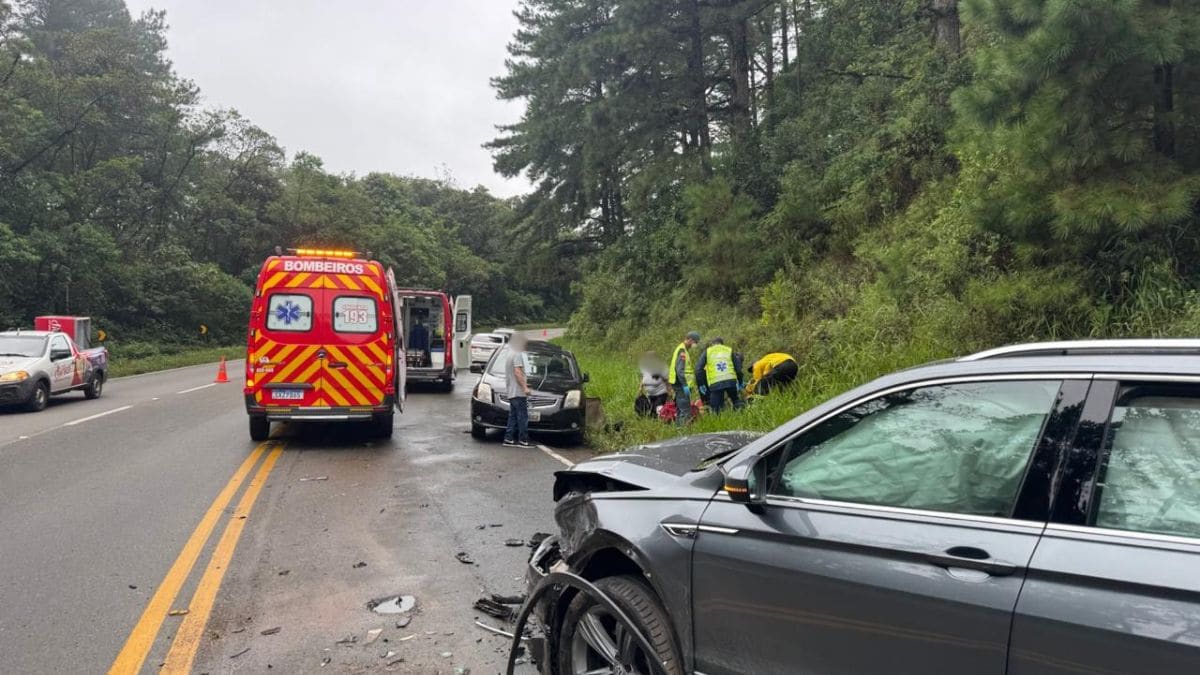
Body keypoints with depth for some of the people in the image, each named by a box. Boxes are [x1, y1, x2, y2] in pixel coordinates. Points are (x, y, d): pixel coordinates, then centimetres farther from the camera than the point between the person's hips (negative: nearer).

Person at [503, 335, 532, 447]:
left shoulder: (510, 355, 21)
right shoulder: (518, 355, -10)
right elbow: (517, 372, -18)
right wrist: (524, 387, -19)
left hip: (511, 392, 10)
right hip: (518, 392, -10)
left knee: (513, 416, 11)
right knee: (523, 417, -8)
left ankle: (508, 439, 10)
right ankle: (523, 440, -8)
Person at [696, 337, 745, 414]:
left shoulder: (707, 352, 17)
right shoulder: (729, 351, 20)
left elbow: (698, 369, 9)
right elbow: (738, 368, 16)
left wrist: (701, 384, 13)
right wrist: (740, 383, 24)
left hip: (715, 383, -1)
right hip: (731, 381, 2)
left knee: (715, 408, 4)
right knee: (735, 399, 21)